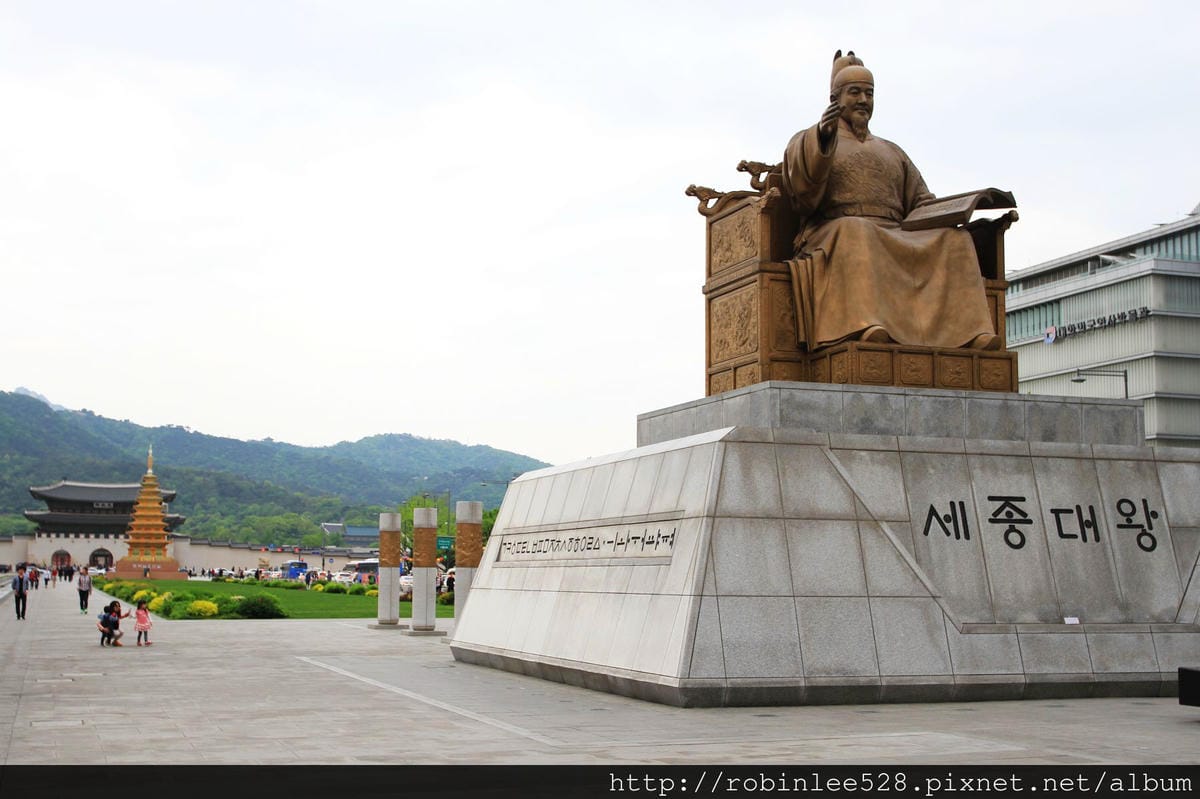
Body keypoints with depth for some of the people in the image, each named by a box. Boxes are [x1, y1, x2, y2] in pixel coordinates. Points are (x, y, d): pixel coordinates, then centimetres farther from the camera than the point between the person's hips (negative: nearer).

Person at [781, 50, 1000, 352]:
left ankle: (969, 330, -40)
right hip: (833, 236, -4)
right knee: (856, 233, -40)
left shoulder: (892, 152, 33)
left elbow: (921, 203, 24)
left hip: (894, 241, 4)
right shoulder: (806, 142, 19)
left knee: (953, 239, -23)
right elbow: (801, 193, -2)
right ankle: (864, 324, -61)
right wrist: (821, 139, -18)